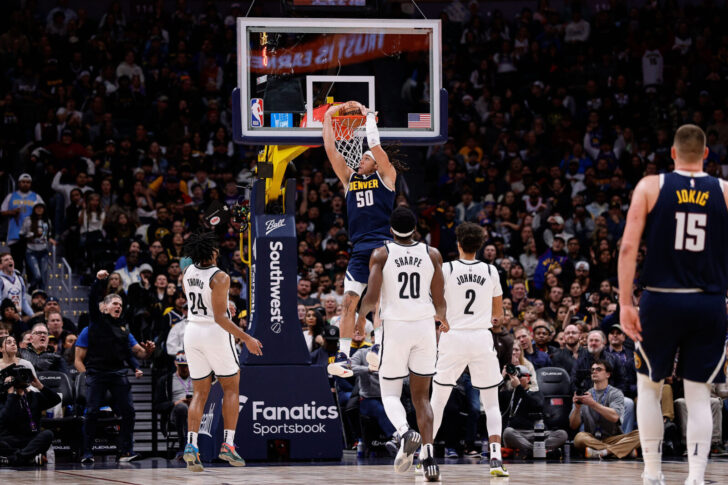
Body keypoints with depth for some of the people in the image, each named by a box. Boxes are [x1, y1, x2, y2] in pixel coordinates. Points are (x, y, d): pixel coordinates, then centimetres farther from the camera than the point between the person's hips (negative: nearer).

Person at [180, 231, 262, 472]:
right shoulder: (219, 277, -18)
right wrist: (247, 339, -17)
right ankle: (228, 444, 2)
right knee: (231, 388, 10)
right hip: (215, 333, -6)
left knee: (200, 393, 9)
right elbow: (220, 317, -21)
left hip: (192, 331, 6)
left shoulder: (188, 272, 3)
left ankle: (191, 444, -9)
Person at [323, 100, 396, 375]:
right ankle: (343, 358, -2)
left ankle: (378, 345, -24)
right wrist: (329, 117, 10)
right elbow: (330, 149, 13)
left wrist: (367, 114, 1)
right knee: (349, 301, -1)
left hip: (383, 245, -5)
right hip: (359, 248, 5)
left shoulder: (385, 176, 6)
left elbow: (375, 145, -6)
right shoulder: (349, 178, 18)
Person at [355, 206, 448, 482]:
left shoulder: (381, 254, -3)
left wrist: (361, 316, 11)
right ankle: (428, 457, -4)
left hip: (395, 325, -2)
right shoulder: (432, 254, 4)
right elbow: (439, 301, 3)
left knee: (390, 393, 10)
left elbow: (372, 297, -10)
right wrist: (442, 319, 24)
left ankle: (405, 433, -22)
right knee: (421, 396, 10)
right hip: (425, 326, 2)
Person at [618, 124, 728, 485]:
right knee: (698, 395, 7)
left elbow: (628, 247, -7)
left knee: (648, 387, 16)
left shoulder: (651, 187, 0)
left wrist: (625, 303, -6)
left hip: (661, 300, -1)